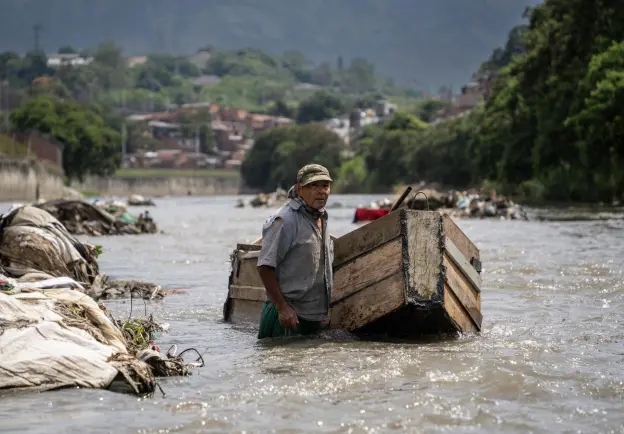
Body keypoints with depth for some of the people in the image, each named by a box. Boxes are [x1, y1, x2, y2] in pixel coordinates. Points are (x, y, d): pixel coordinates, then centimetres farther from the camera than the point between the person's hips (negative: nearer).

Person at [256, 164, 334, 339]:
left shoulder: (321, 219, 15)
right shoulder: (285, 220, -14)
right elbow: (265, 267, -18)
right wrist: (282, 307, -22)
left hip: (315, 317, 9)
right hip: (289, 317, -9)